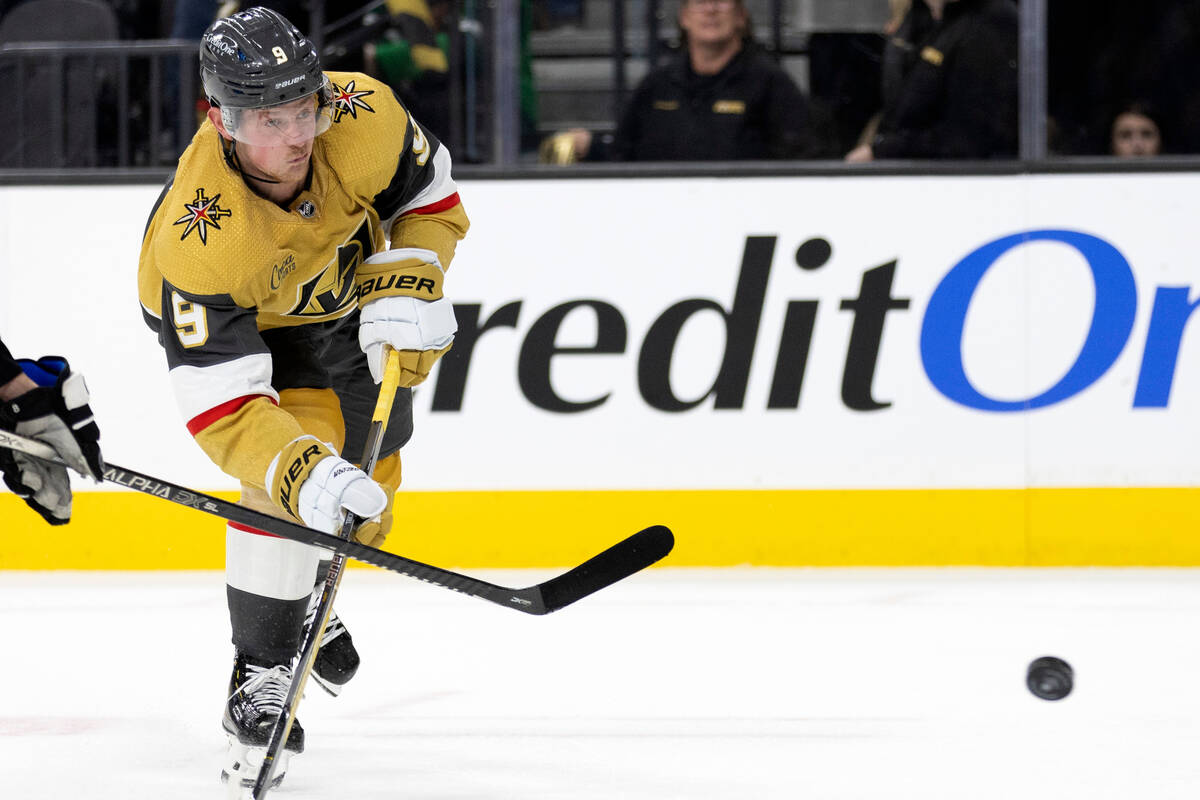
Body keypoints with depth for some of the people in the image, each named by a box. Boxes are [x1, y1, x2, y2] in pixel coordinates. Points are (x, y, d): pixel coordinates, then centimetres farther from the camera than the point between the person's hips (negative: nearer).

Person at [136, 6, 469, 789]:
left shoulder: (364, 117, -34)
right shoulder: (199, 238, -44)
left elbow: (430, 197, -11)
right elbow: (218, 402, -42)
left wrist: (403, 287, -26)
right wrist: (299, 471, -56)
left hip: (342, 294, 5)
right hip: (226, 317, -5)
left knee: (366, 473, 14)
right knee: (291, 473, -25)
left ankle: (308, 594, 45)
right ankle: (260, 672, -11)